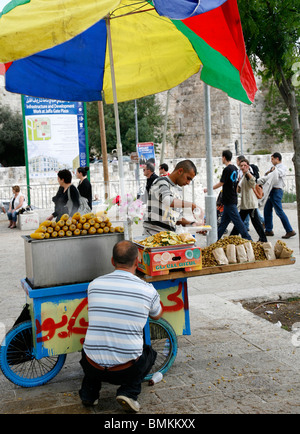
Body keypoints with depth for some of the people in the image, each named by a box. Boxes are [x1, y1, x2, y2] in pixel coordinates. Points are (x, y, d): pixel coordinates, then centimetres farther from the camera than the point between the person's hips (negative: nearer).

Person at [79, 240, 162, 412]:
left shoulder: (94, 285, -1)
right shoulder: (148, 290, -7)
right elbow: (157, 316, 16)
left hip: (94, 367, 3)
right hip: (127, 370, -2)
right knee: (150, 353, 30)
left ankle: (89, 392, 18)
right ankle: (129, 391, 7)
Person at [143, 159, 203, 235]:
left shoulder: (175, 189, 19)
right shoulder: (161, 182, -6)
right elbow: (167, 201, -28)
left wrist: (192, 224, 8)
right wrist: (191, 205, -27)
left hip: (169, 235, 8)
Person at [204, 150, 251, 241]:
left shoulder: (227, 169, -16)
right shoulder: (234, 168, 11)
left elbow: (221, 183, -13)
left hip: (229, 200, -9)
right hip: (233, 198, 9)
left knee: (237, 220, -6)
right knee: (224, 220, 12)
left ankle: (248, 239, -4)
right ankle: (216, 238, 19)